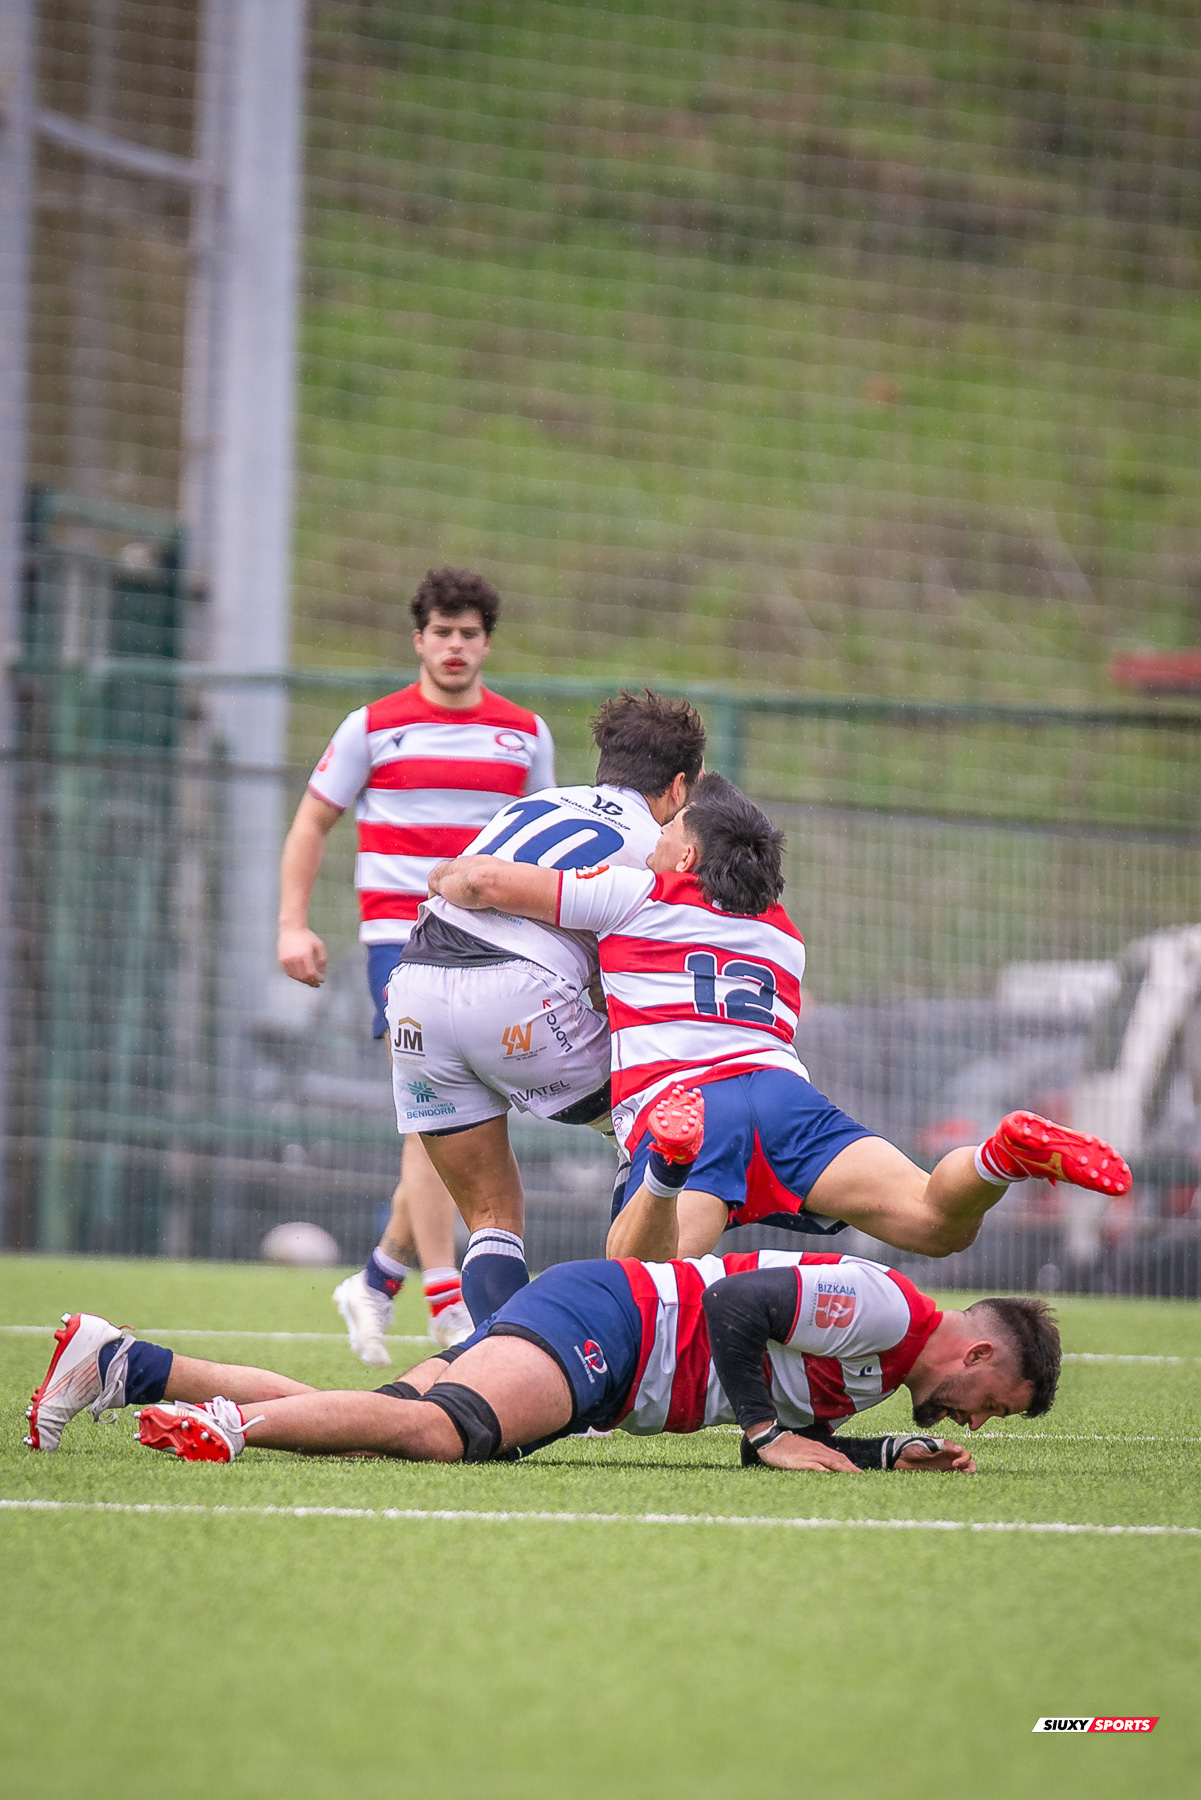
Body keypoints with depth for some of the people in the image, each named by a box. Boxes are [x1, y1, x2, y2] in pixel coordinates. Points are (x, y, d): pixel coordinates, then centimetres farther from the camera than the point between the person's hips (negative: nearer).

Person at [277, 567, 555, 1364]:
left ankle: (379, 1280, 22)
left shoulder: (526, 734, 10)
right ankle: (447, 1303, -20)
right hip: (400, 931, -4)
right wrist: (294, 924, -1)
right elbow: (313, 823, 8)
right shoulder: (374, 727, 1)